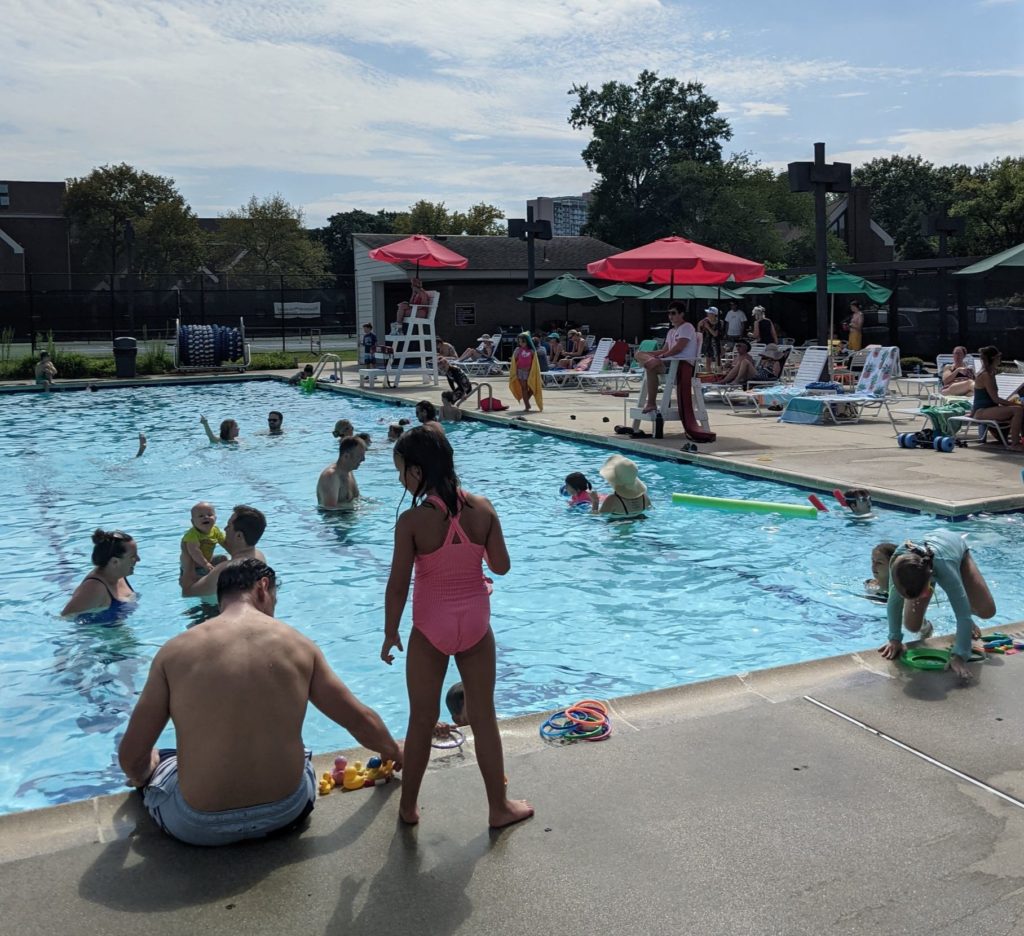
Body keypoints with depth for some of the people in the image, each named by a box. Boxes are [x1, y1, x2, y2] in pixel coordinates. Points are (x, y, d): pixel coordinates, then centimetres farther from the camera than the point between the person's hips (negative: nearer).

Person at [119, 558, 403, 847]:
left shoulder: (175, 651, -7)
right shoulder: (299, 645, -3)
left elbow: (131, 757, -4)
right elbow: (361, 720, 6)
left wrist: (141, 776, 20)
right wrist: (393, 751, 27)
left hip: (200, 826, -1)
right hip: (286, 812, 2)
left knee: (156, 764, 31)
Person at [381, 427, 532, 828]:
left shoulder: (412, 520, -16)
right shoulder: (482, 508, -7)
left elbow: (398, 584, -12)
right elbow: (501, 566, -1)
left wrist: (390, 633, 1)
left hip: (431, 626, -2)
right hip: (475, 622, 3)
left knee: (422, 719, 12)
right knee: (484, 716, 14)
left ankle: (408, 806, 26)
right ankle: (499, 806, 23)